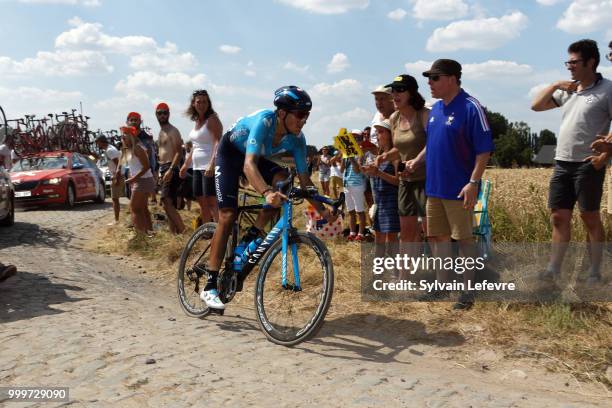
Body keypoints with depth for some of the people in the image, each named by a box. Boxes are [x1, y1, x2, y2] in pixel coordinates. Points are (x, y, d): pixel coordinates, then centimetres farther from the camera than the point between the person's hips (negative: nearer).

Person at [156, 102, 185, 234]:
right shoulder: (161, 132, 19)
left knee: (166, 202, -17)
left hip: (171, 168, -10)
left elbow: (179, 153, -17)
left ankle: (182, 231, -14)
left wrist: (170, 170, -26)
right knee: (170, 204, 10)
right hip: (163, 168, 10)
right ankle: (174, 231, 15)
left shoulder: (173, 131, -8)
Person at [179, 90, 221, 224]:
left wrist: (212, 165, -29)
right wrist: (185, 165, 26)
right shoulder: (197, 121, 17)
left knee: (211, 202, -13)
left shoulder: (212, 119, -8)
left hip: (210, 167, -9)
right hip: (197, 167, 9)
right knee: (202, 202, 11)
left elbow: (218, 143, -18)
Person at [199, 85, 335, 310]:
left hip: (257, 156, 6)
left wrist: (322, 210, -23)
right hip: (230, 152, -5)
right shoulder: (264, 121, -36)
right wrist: (266, 193, -64)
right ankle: (210, 287, -9)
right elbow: (249, 165, -47)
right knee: (227, 215, -14)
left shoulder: (296, 139, -19)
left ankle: (250, 240, -7)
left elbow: (304, 178, -14)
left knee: (282, 183, -24)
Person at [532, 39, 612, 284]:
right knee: (559, 217, 7)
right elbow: (536, 106, 16)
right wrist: (555, 85, 4)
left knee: (590, 218, 3)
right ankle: (553, 269, 13)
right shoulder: (567, 90, 12)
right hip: (562, 163, 6)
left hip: (588, 165, -6)